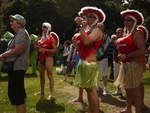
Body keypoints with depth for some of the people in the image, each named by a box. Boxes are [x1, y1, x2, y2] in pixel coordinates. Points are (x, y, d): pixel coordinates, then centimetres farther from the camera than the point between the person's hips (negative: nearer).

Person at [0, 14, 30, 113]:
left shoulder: (22, 33, -14)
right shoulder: (19, 34, 18)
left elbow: (17, 50, -25)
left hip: (17, 67, -11)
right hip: (16, 66, 11)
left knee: (15, 93, -9)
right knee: (18, 92, 17)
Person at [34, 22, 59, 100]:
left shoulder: (52, 38, -7)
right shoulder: (41, 38, 13)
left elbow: (55, 50, -14)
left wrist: (45, 50, -20)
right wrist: (37, 45, 2)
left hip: (48, 58, -8)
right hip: (40, 58, 8)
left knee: (50, 76, -9)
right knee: (41, 75, 15)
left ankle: (51, 94, -8)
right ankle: (42, 91, 27)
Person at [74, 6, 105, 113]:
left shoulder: (97, 30, -9)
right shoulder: (89, 30, 19)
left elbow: (86, 41, -26)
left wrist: (80, 26, -21)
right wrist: (77, 43, 7)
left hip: (90, 63, -10)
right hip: (83, 62, 10)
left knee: (92, 90, -7)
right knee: (88, 89, 16)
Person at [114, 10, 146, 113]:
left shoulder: (137, 33, -12)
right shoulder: (127, 34, 15)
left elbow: (142, 50, -23)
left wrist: (126, 56, -21)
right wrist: (122, 56, 9)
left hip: (134, 65, -9)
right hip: (126, 65, 9)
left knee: (135, 89, -5)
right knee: (128, 88, 15)